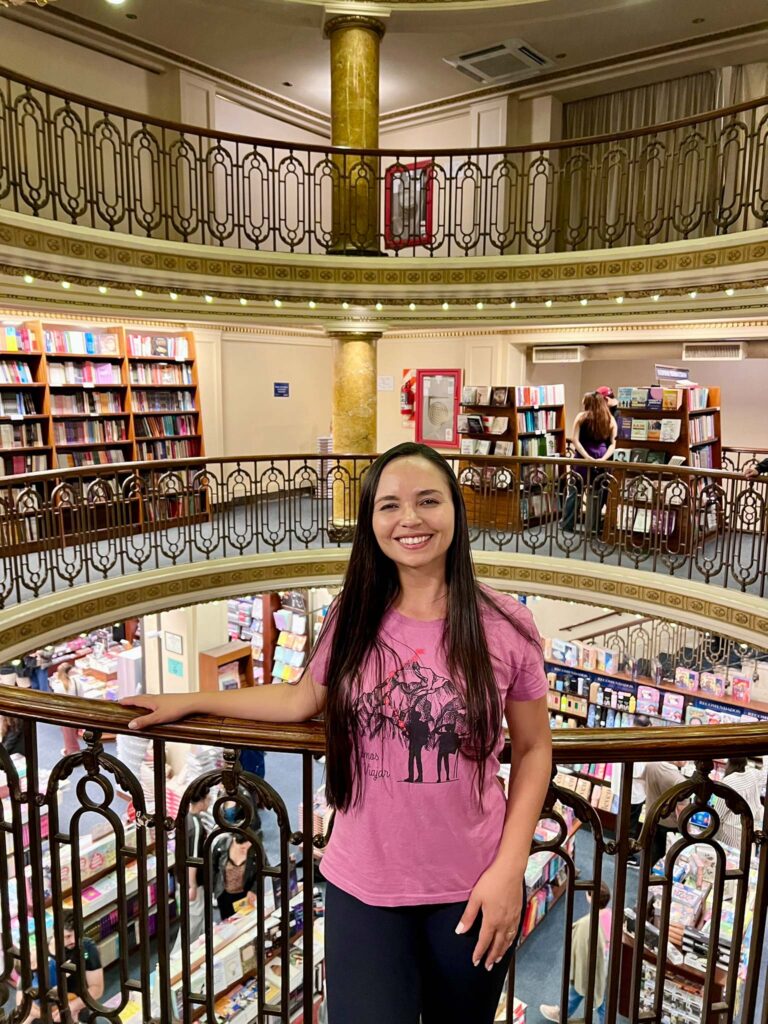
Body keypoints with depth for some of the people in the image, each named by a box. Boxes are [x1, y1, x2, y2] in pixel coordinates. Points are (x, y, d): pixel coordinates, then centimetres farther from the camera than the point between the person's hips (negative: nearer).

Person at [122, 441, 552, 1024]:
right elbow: (302, 699, 10)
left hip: (470, 891, 0)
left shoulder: (506, 627, -12)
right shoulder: (353, 621, -7)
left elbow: (533, 750, -3)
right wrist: (190, 702, 13)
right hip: (361, 887, 1)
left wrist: (510, 868, -10)